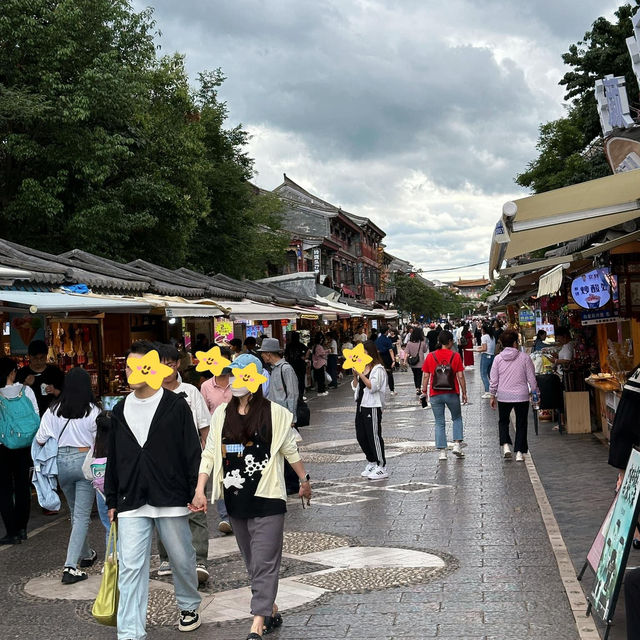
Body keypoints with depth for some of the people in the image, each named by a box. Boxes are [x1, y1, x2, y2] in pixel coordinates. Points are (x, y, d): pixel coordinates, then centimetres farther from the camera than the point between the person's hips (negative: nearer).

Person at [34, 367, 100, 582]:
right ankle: (71, 566, -9)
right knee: (82, 515, 0)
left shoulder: (53, 410, 0)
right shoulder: (92, 411, -8)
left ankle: (86, 555, 38)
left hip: (61, 462, 4)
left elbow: (40, 440, 1)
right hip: (85, 460, -4)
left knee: (75, 512, 21)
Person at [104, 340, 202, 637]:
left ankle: (189, 606, 38)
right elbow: (113, 459, 15)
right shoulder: (120, 410, 9)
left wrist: (196, 492, -8)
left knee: (181, 558, 12)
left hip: (171, 499, -3)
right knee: (130, 567, -3)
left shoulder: (176, 406, -4)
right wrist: (112, 500, 15)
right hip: (131, 503, 3)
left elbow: (192, 452, -4)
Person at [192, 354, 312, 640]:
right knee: (253, 563, 15)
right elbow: (210, 453, 3)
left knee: (264, 564, -7)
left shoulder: (274, 413, -6)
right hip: (235, 499, 5)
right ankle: (271, 611, 30)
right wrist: (200, 490, -6)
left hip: (267, 498, -5)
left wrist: (304, 481, 15)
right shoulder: (222, 414, 5)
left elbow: (290, 450, 5)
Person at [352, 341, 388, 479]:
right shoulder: (362, 367, 14)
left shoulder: (378, 369, -10)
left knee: (374, 436, -6)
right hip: (361, 406, 8)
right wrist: (355, 376, -1)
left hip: (372, 407, -8)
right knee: (361, 437, 11)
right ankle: (371, 463, 25)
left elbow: (373, 386, -21)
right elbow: (355, 387, 16)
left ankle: (382, 468, 1)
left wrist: (361, 374, -22)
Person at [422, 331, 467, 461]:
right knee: (457, 419, 19)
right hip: (452, 393, -1)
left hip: (435, 395, 1)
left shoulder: (430, 356, -1)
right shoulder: (455, 356, -5)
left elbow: (426, 377, 1)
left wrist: (424, 391, 11)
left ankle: (442, 451, 5)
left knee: (439, 423, 8)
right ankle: (457, 444, 6)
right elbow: (460, 377, -5)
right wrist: (464, 393, 4)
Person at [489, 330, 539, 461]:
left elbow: (494, 380, 1)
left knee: (503, 421, 20)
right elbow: (531, 379, -1)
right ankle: (519, 452, 7)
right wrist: (536, 392, 11)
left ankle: (505, 445, 2)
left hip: (503, 396, 1)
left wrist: (493, 396, 12)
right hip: (522, 396, -1)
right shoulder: (524, 357, -5)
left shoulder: (498, 358, -2)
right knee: (521, 424, 10)